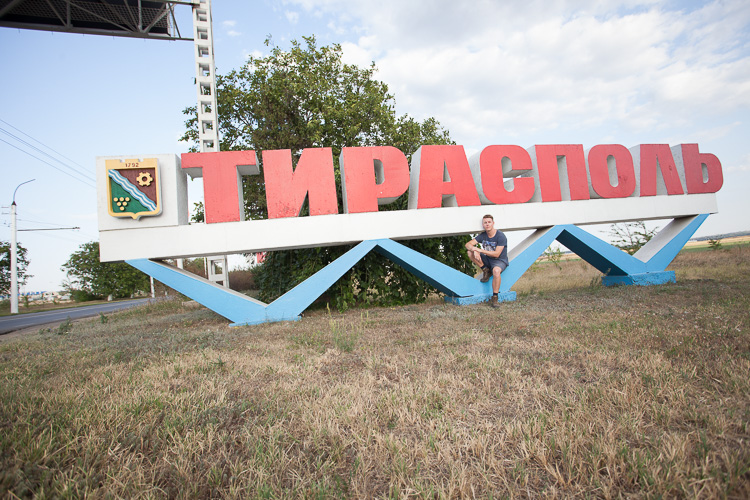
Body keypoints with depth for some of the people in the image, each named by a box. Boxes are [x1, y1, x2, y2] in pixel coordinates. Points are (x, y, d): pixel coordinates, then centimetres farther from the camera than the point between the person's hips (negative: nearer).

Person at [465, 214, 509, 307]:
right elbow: (468, 244, -6)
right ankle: (485, 270, -4)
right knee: (470, 252, -14)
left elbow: (496, 254, -22)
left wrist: (480, 250, -24)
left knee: (496, 270, -41)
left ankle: (494, 297, -26)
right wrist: (474, 250, -29)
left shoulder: (500, 236, -15)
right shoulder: (482, 235, 0)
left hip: (500, 261, -5)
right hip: (487, 260, 5)